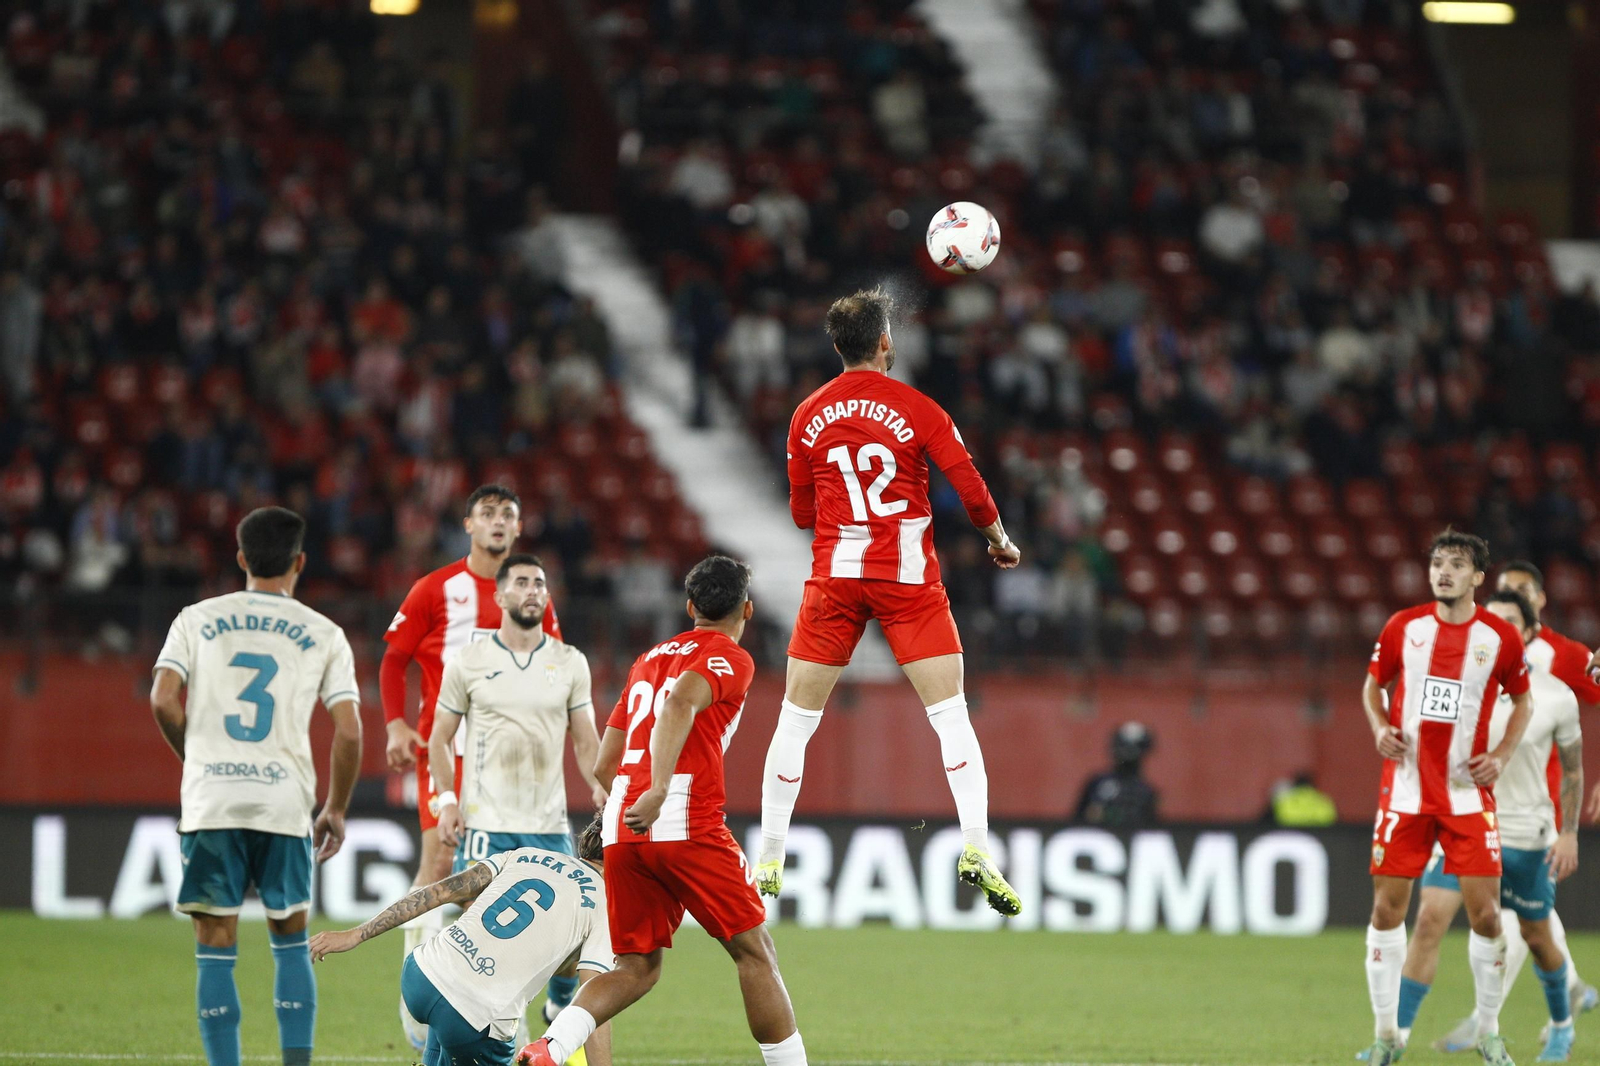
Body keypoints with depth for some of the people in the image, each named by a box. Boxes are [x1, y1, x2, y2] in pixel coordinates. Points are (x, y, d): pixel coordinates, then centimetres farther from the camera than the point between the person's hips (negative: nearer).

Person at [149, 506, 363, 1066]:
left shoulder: (196, 620, 8)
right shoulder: (323, 635, 6)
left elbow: (163, 702, -3)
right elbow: (349, 732, 0)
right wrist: (336, 810, 13)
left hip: (210, 803, 0)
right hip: (285, 803, 0)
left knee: (216, 948, 4)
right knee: (290, 941, 14)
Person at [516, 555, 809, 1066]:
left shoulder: (649, 659, 23)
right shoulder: (730, 658, 2)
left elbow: (603, 767, 25)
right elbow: (680, 703, -21)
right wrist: (659, 790, -30)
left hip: (620, 831, 6)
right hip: (688, 822, -6)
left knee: (636, 969, 10)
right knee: (755, 951, 4)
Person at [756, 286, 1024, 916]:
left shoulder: (808, 416, 5)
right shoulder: (916, 410, -5)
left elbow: (803, 514, 13)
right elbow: (972, 491, -6)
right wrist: (1000, 542, 12)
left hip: (832, 575, 2)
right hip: (908, 579, -2)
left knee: (796, 718, 9)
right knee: (950, 713, -1)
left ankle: (769, 863, 11)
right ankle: (975, 847, -16)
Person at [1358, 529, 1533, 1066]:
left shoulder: (1502, 638, -2)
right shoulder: (1403, 627, 0)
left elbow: (1522, 701, 12)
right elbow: (1373, 685, 14)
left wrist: (1501, 755, -2)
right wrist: (1380, 728, -5)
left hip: (1468, 794, -1)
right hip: (1406, 788, 1)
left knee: (1485, 914, -5)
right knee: (1387, 907, 0)